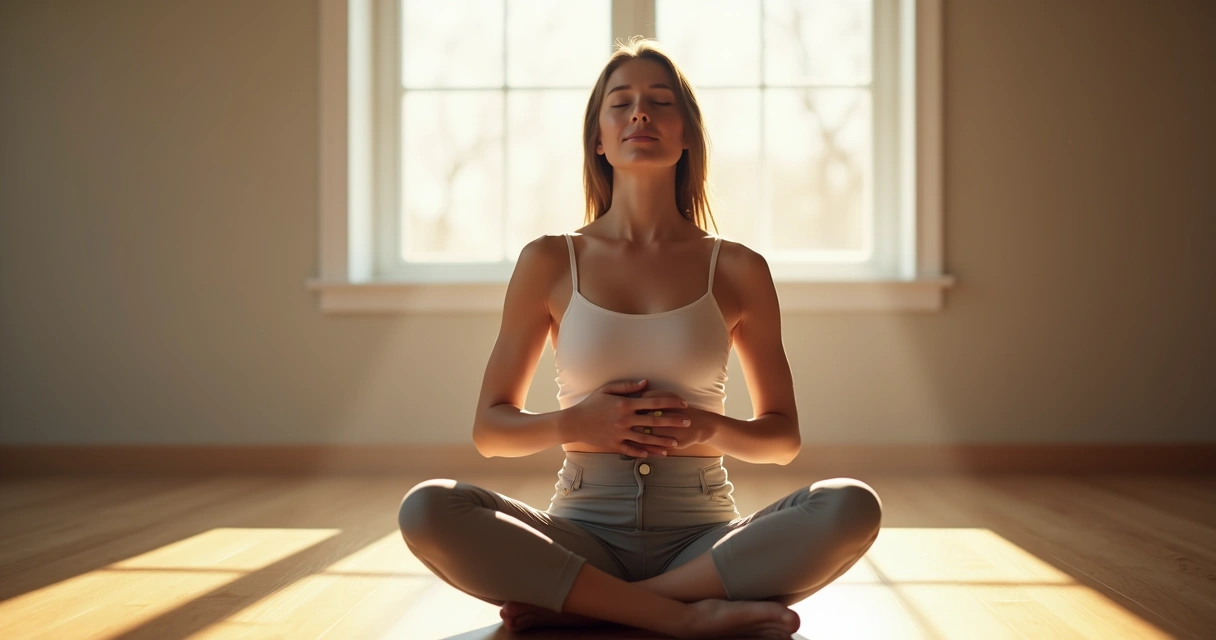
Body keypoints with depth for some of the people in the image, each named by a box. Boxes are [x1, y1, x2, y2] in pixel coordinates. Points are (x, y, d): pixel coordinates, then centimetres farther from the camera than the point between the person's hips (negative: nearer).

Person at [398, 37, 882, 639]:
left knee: (852, 506, -29)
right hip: (583, 532, 0)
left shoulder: (738, 269, 6)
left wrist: (710, 429, -10)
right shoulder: (549, 262, 5)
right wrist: (573, 424, -12)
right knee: (426, 509, -28)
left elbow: (783, 437, 12)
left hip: (700, 536, 1)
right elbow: (489, 429, 9)